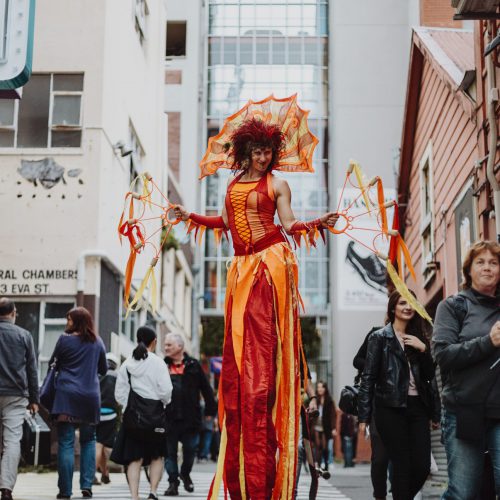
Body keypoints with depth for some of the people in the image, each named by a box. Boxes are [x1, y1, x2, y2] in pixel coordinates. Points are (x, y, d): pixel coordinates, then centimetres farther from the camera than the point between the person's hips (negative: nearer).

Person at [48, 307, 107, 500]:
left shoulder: (64, 339, -4)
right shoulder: (97, 342, 7)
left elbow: (53, 364, 6)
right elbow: (103, 369, 17)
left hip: (66, 396, -3)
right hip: (90, 397, 3)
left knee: (66, 443, -1)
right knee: (88, 441, 13)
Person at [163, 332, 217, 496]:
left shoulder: (193, 365, 2)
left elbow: (206, 389, 6)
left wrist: (210, 410, 6)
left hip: (190, 418, -1)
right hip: (169, 418, 1)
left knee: (190, 449, 8)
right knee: (170, 451, 3)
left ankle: (185, 474, 31)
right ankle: (173, 481, 13)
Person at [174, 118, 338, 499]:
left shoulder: (277, 185, 3)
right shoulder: (234, 183, 19)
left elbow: (289, 225, -3)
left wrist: (317, 222, -20)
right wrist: (190, 216, 26)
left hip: (271, 262, -6)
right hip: (243, 267, 6)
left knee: (263, 346, -11)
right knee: (238, 349, 1)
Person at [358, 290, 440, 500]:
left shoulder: (418, 338, 16)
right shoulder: (379, 338, 2)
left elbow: (429, 376, 13)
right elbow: (368, 378, -2)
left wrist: (424, 349, -4)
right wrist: (364, 416, -8)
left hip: (417, 407, 5)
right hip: (391, 408, -5)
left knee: (422, 466, 0)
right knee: (402, 466, -5)